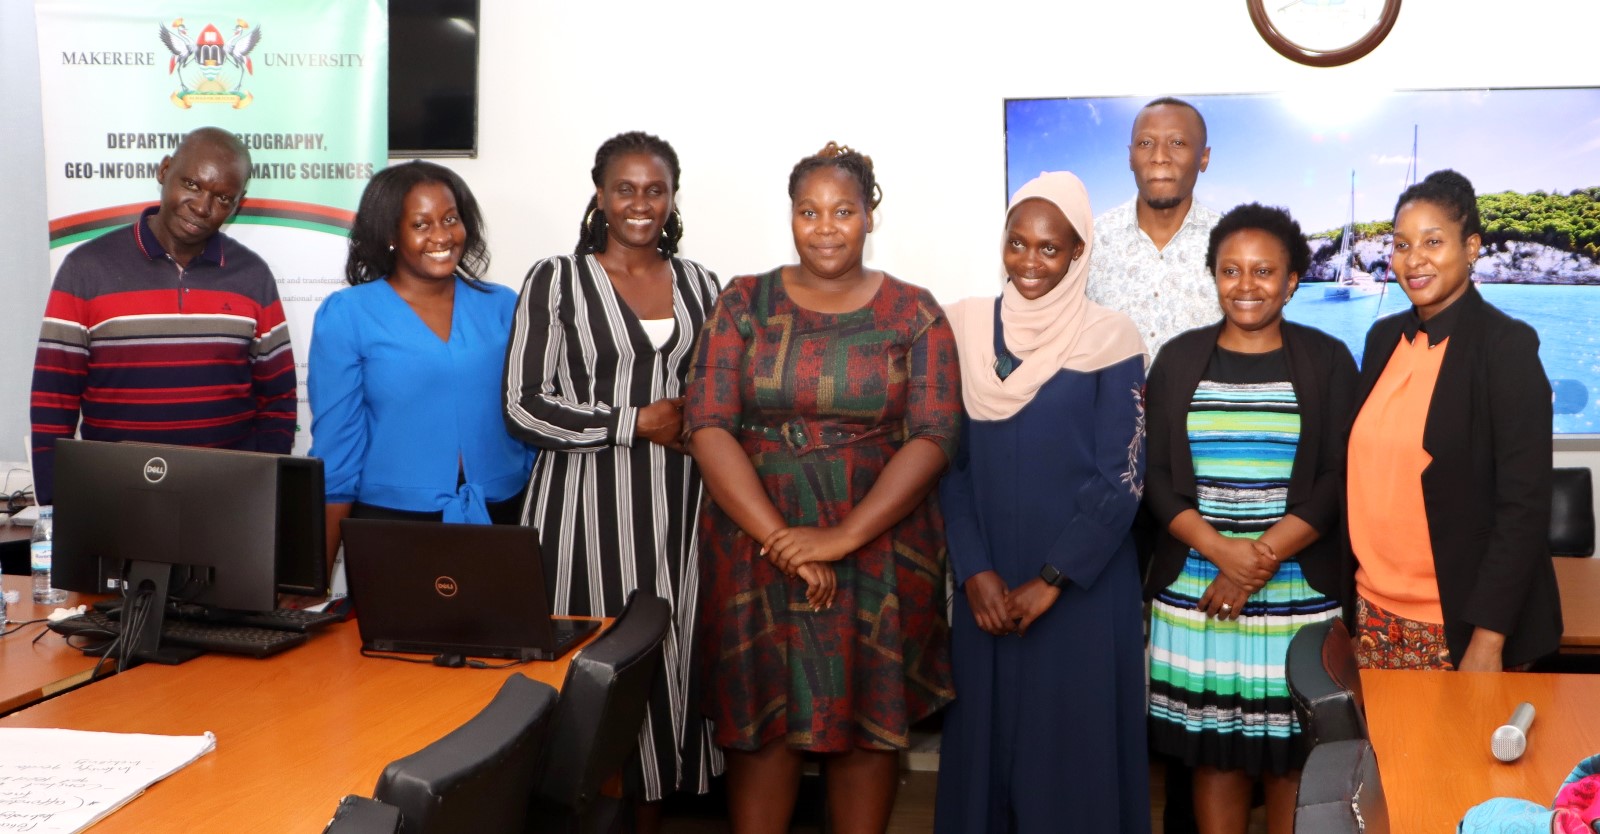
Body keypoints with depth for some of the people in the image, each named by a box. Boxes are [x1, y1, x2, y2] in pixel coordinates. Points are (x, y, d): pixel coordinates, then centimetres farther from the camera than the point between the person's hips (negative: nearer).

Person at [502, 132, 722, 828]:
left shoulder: (698, 285, 13)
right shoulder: (556, 281, -1)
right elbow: (523, 407, -7)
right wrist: (637, 422, -9)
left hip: (678, 504, 4)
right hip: (588, 502, -3)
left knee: (669, 655, 4)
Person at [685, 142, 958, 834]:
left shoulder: (913, 312, 2)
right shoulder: (745, 303, 4)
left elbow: (934, 436, -7)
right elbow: (708, 426, -5)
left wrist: (844, 537, -18)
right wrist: (779, 538, -16)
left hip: (882, 547, 0)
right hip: (756, 542, 1)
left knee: (868, 719, 8)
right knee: (762, 718, 6)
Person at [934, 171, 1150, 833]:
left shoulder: (1109, 341, -5)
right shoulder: (965, 328, 3)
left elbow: (1121, 479, -7)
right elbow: (949, 463, 2)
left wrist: (1051, 580, -11)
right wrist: (975, 571, -7)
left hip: (1084, 586, -2)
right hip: (987, 585, 3)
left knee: (1075, 740, 5)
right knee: (989, 731, 11)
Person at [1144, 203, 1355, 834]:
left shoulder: (1326, 360, 4)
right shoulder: (1179, 359, 8)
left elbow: (1337, 478, -3)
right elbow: (1156, 475, 2)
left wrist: (1265, 557, -14)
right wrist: (1223, 552, -12)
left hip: (1299, 592, -1)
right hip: (1195, 592, 1)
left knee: (1291, 753, 4)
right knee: (1213, 750, 6)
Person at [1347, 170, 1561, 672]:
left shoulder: (1507, 345, -10)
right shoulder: (1384, 338, 7)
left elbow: (1525, 504, -14)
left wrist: (1489, 639, -17)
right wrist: (1352, 597, 8)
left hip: (1458, 621, -5)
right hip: (1375, 609, 5)